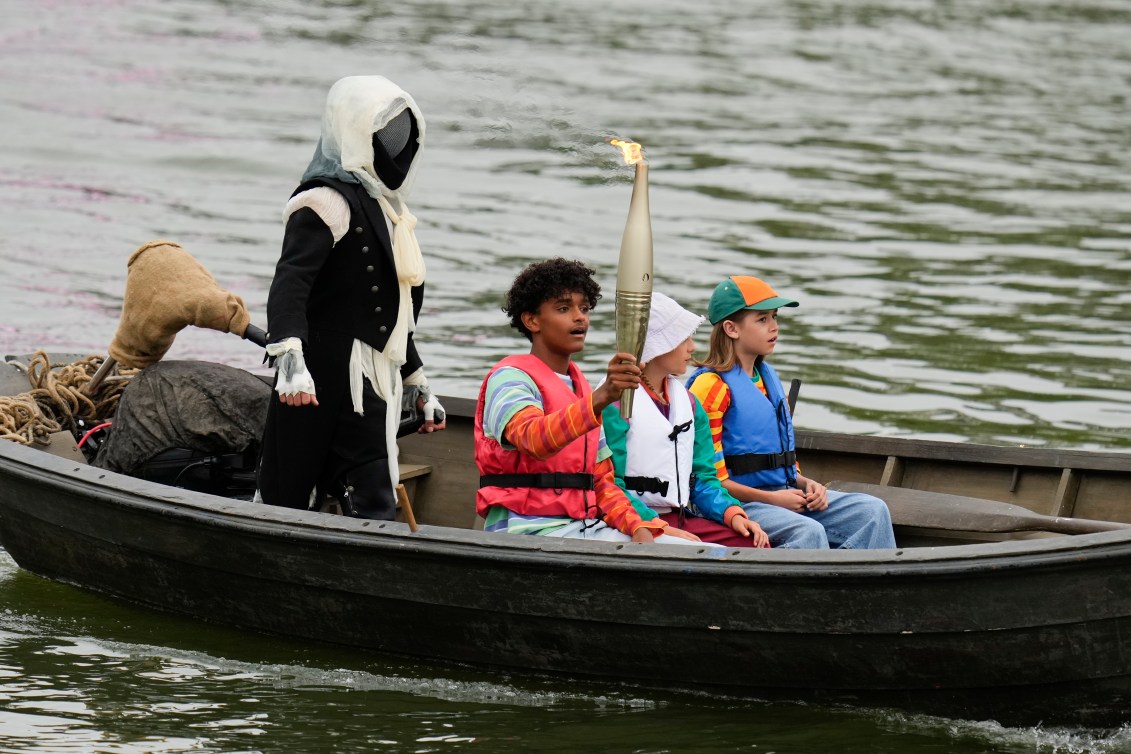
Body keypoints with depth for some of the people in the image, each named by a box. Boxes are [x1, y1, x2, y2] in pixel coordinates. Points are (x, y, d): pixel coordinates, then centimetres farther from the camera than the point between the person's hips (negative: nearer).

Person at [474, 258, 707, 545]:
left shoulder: (581, 387, 22)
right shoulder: (509, 378, -5)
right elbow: (534, 438, -28)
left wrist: (638, 527, 1)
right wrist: (601, 399, -42)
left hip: (586, 528, 8)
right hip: (530, 530, -8)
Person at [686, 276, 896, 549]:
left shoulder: (768, 378, 20)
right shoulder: (712, 386, -8)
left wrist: (806, 485, 5)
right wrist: (771, 498, -16)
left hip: (783, 494, 9)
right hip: (739, 503, -9)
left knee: (872, 510, -5)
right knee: (809, 532, -33)